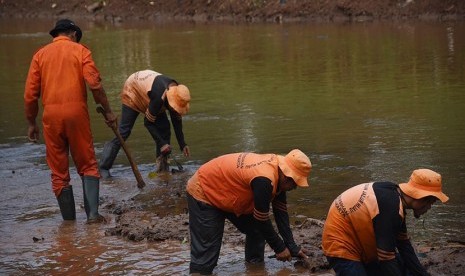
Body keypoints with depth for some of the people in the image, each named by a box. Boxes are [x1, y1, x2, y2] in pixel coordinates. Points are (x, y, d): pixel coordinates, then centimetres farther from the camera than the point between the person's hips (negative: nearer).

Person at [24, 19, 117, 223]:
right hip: (77, 112, -2)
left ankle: (69, 220, 12)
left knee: (59, 171, 9)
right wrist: (108, 111, 1)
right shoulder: (80, 51, 6)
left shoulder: (40, 54, 11)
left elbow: (30, 94, 6)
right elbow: (94, 84, -7)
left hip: (51, 114, 2)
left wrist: (31, 124, 14)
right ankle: (92, 213, -2)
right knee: (88, 166, 9)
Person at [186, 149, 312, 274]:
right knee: (205, 254, -13)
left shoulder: (277, 168, -7)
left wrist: (292, 246, 0)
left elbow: (281, 212, 1)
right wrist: (279, 248, -10)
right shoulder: (264, 180, -35)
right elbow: (262, 221, -23)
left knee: (256, 231, 7)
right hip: (204, 193, -10)